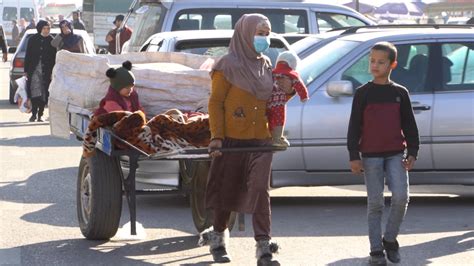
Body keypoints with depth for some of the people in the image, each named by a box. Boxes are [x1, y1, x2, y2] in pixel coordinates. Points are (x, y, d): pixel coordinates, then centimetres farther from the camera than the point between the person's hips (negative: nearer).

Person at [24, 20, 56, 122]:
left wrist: (52, 72, -4)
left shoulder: (51, 41, 3)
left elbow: (54, 58, 3)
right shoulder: (33, 39, 4)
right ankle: (34, 113, -4)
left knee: (44, 93, 1)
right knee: (35, 91, -10)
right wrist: (26, 70, 1)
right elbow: (27, 56, 6)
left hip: (46, 71, 0)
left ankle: (40, 115, 9)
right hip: (34, 69, 0)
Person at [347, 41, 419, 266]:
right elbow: (354, 126, 1)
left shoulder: (400, 93, 6)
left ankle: (390, 239, 8)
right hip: (371, 156, -1)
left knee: (401, 197, -11)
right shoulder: (363, 93, 2)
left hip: (396, 154, 1)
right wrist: (354, 156, -5)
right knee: (375, 203, 0)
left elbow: (409, 125, 10)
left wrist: (412, 152, 2)